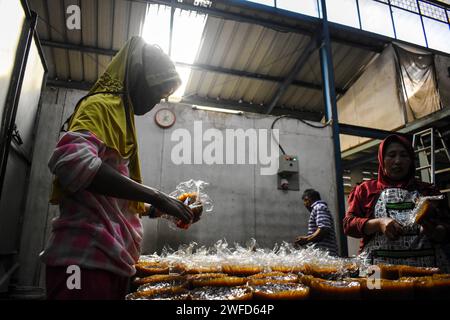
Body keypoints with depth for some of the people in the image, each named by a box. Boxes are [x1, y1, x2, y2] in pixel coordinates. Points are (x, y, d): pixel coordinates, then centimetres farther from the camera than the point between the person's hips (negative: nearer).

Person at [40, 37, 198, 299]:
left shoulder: (121, 114, 23)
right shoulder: (103, 104, -5)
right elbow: (72, 162, -27)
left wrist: (155, 209, 18)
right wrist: (154, 196, -22)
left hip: (110, 256, 10)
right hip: (87, 257, -10)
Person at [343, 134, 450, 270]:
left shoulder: (428, 191, 17)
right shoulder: (366, 189, 12)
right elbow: (348, 224, 5)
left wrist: (433, 231, -8)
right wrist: (378, 223, -10)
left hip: (426, 265, 2)